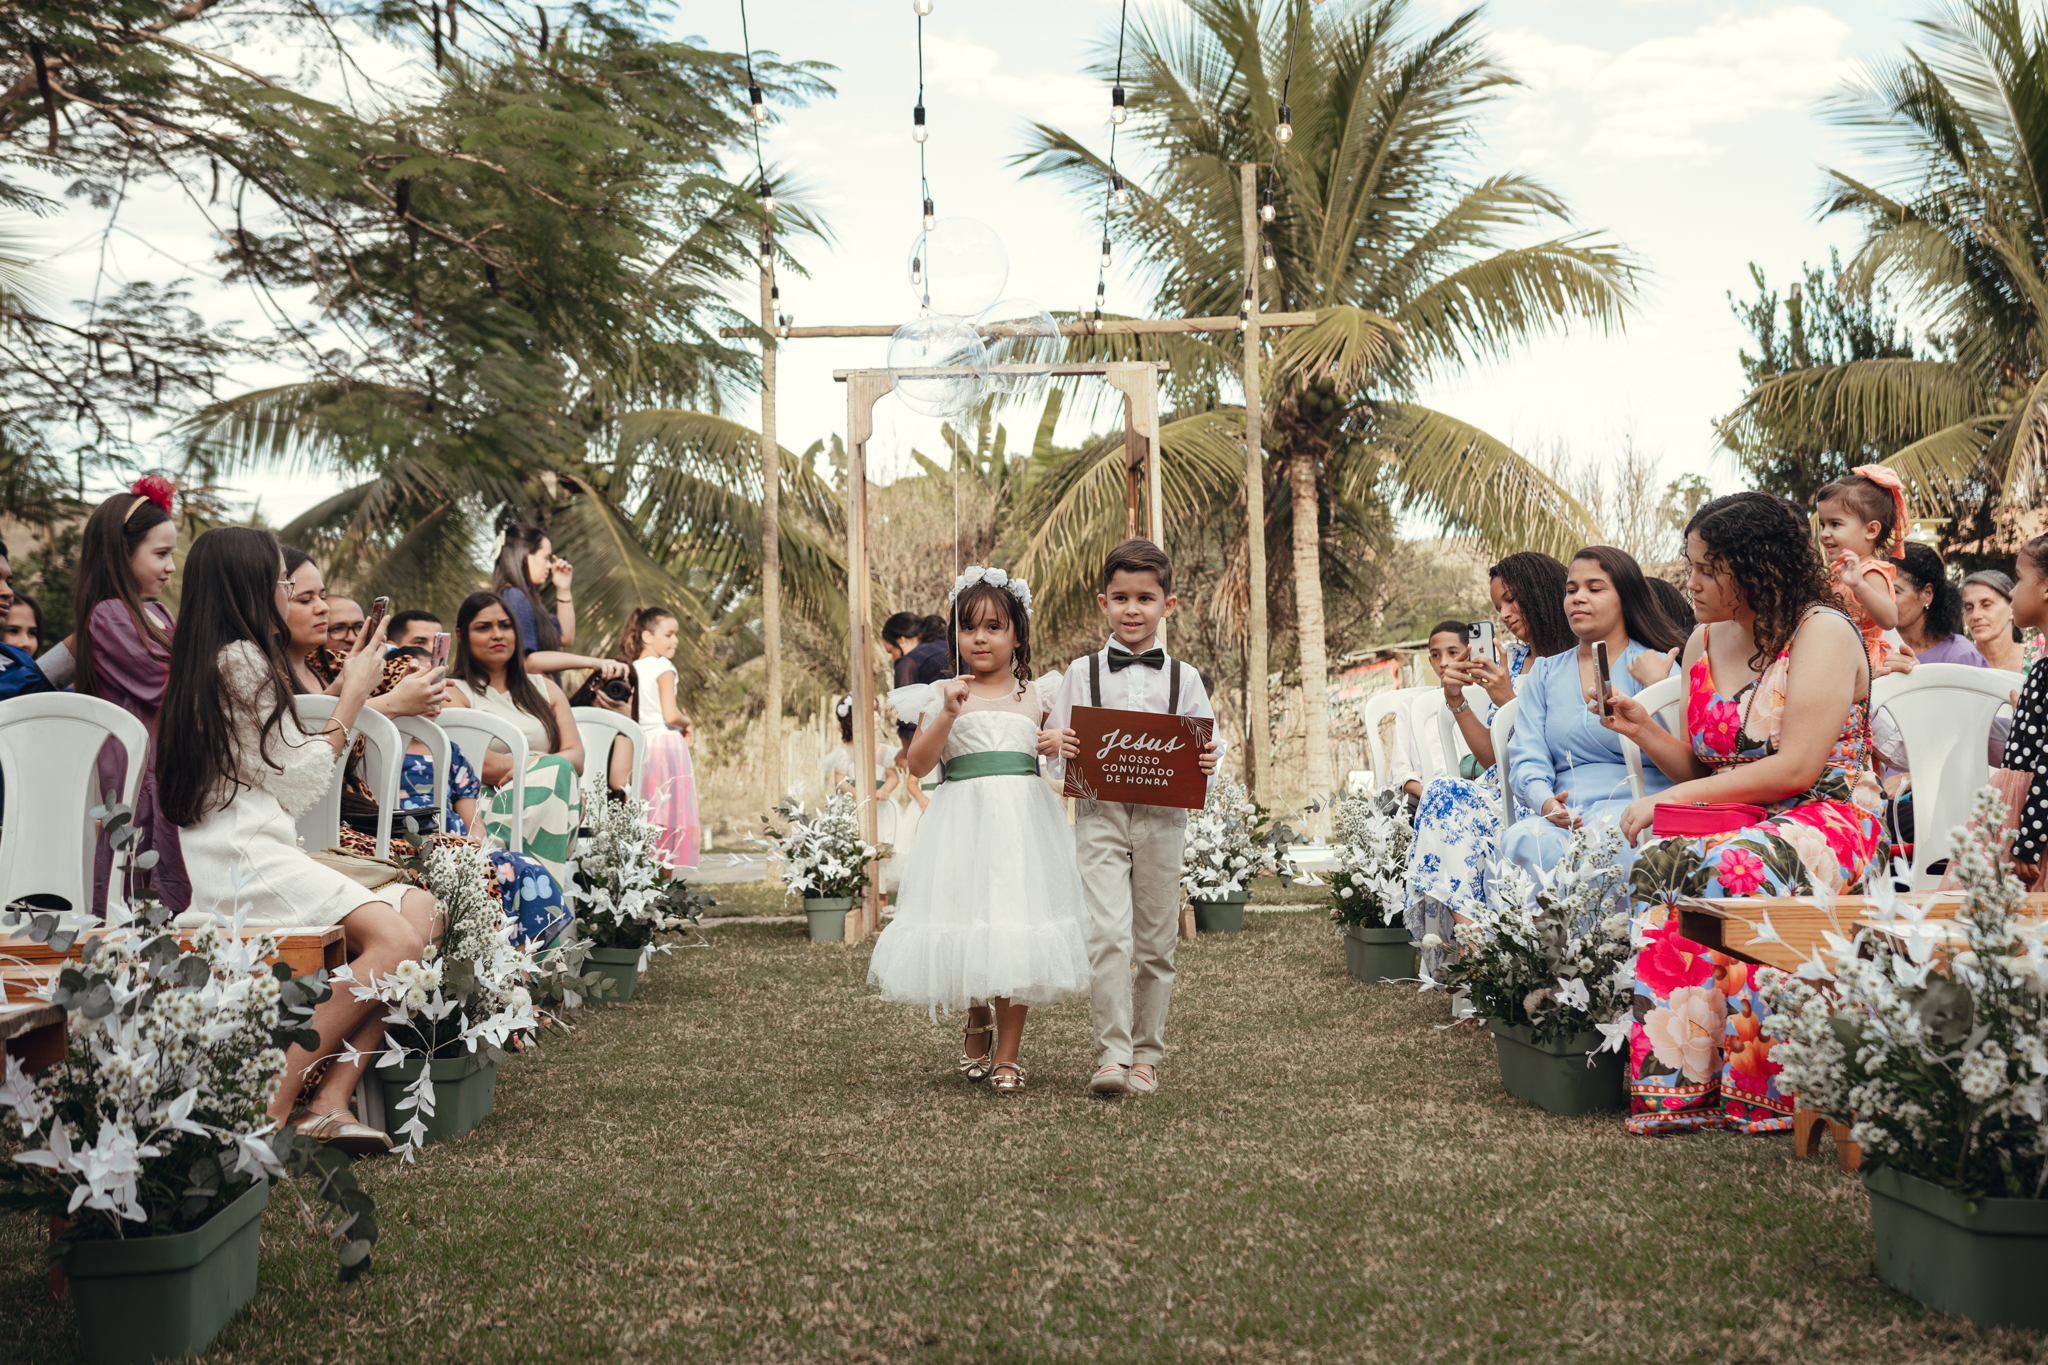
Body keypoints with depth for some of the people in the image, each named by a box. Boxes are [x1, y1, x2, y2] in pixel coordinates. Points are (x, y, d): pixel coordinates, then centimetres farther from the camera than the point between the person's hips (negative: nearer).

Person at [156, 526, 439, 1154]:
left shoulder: (199, 661, 24)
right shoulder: (242, 659, -6)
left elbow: (283, 765, 26)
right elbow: (299, 784, -3)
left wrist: (345, 688, 29)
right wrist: (353, 696, 7)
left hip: (246, 855, 10)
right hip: (242, 863, -10)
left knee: (421, 906, -6)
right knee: (397, 941, -26)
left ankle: (331, 1099, -18)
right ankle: (269, 1107, -24)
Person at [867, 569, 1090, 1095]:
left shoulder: (1037, 696, 9)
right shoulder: (943, 695, 4)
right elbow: (918, 764, -4)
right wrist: (948, 713, -15)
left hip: (1022, 821, 1)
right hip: (963, 821, 0)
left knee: (1016, 934, -3)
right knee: (965, 926, 3)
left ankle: (1008, 1053, 9)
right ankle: (977, 1024, 33)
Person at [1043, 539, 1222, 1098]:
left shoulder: (1183, 677, 8)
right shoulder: (1083, 672, 7)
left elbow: (1205, 749, 10)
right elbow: (1056, 744, 10)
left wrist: (1207, 761, -12)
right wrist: (1055, 745, -13)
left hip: (1161, 816, 2)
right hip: (1099, 812, -1)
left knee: (1155, 943, 7)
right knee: (1107, 936, -15)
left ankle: (1145, 1055, 19)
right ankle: (1111, 1056, -14)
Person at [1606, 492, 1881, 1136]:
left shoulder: (1823, 631, -7)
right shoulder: (1705, 641, 15)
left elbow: (1795, 768, -16)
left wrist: (1673, 799, -16)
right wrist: (1642, 730, -1)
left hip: (1824, 821, -6)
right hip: (1735, 824, 6)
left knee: (1728, 866, -37)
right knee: (1659, 861, -28)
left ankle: (1759, 1088, -28)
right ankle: (1674, 1078, -29)